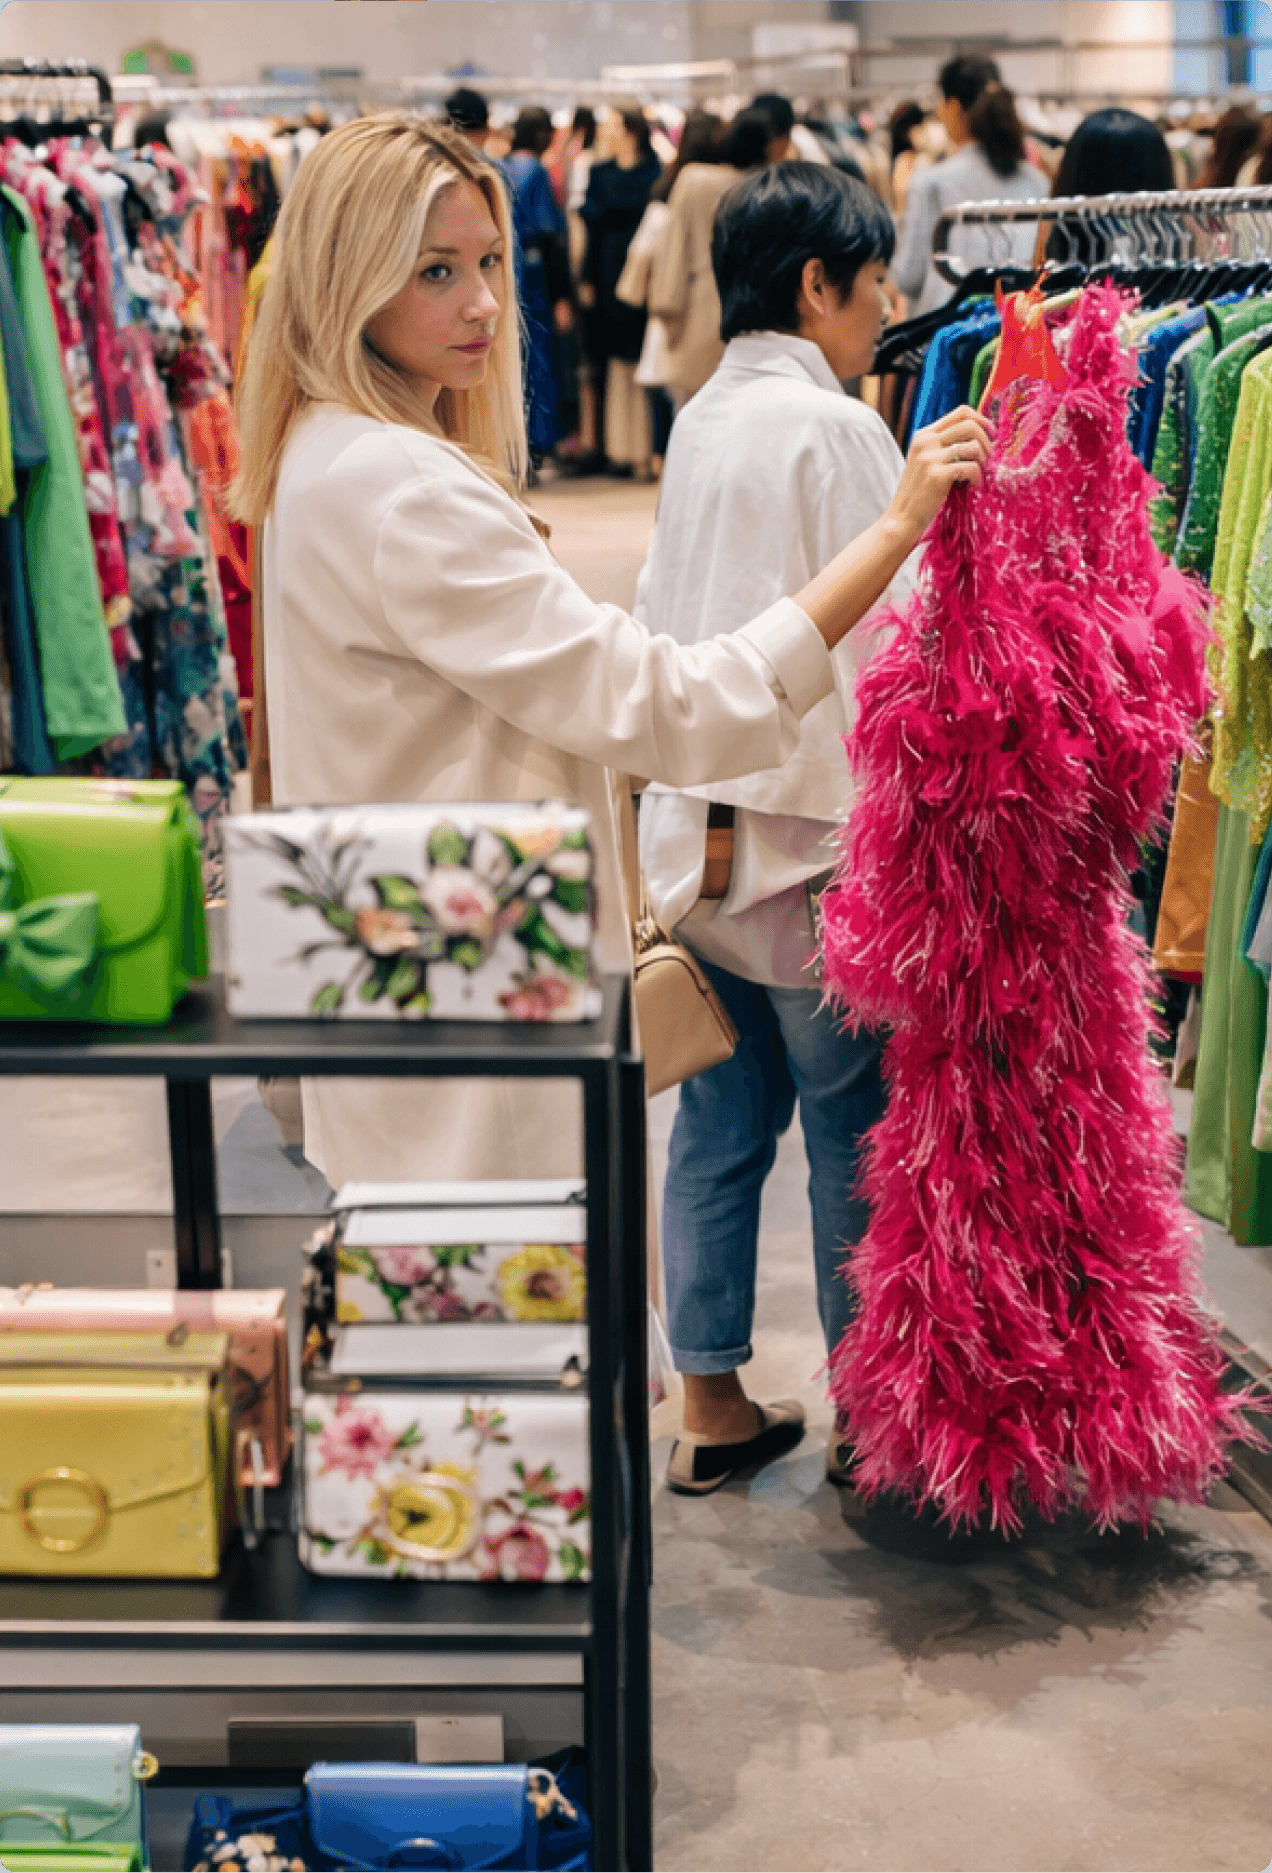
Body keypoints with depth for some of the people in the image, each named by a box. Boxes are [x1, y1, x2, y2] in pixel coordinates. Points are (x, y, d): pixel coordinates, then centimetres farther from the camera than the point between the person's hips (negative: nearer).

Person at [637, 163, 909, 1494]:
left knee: (717, 1122, 13)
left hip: (697, 826, 8)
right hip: (815, 835, -7)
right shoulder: (836, 430, -13)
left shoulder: (698, 422, 10)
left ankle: (708, 1406, 23)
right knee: (851, 1131, 6)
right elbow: (884, 645, -15)